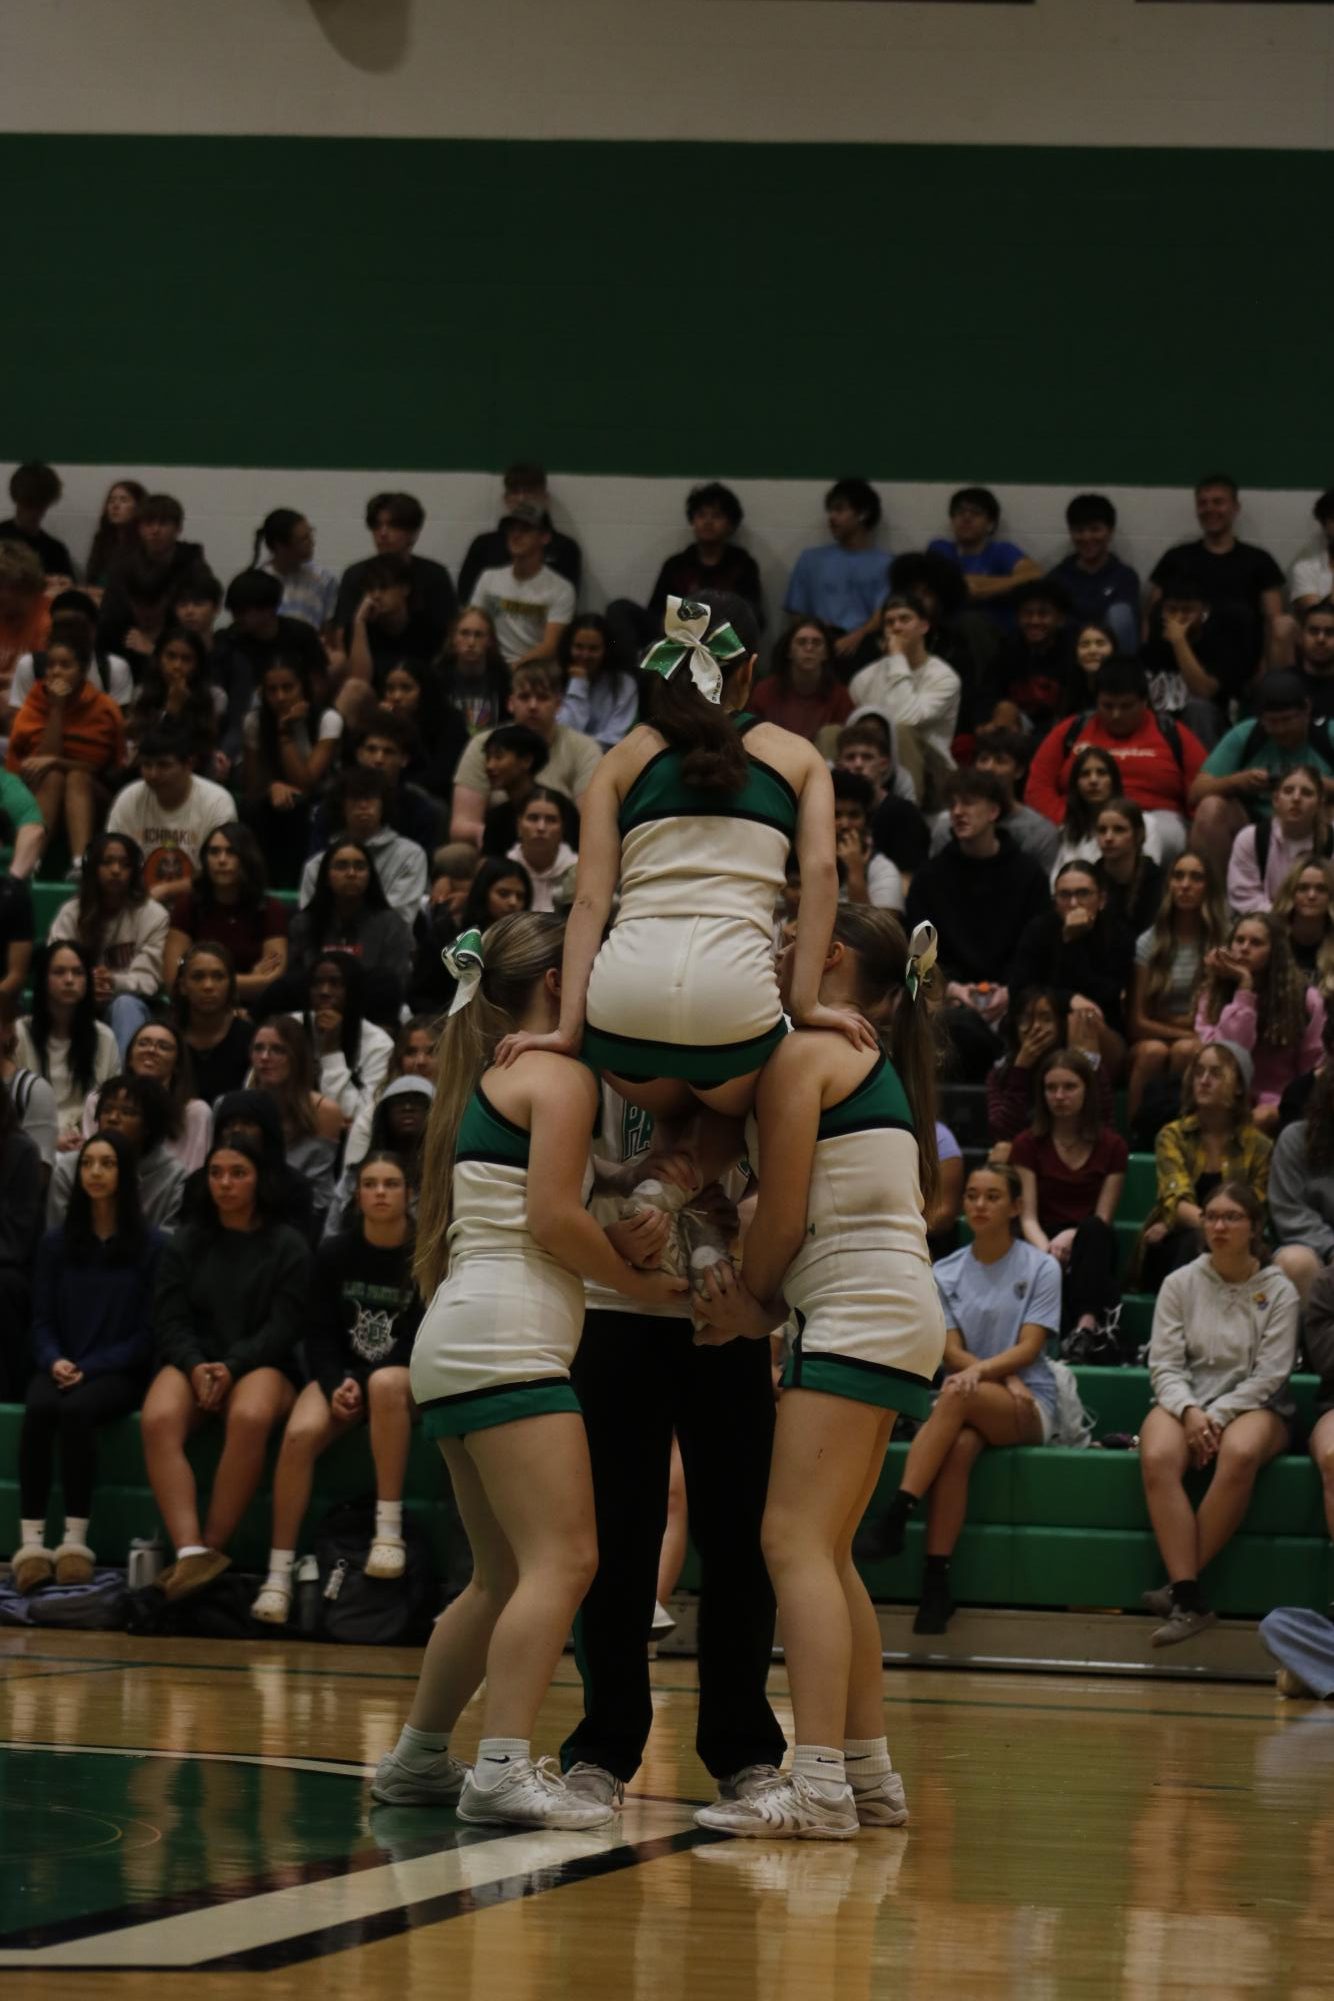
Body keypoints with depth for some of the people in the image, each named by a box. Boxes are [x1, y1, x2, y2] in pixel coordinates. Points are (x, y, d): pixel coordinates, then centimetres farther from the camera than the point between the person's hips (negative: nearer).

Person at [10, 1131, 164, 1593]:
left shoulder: (151, 1244, 2)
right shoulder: (57, 1242, 13)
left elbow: (149, 1329, -1)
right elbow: (42, 1319, 11)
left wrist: (92, 1367, -13)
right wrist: (54, 1361, -11)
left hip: (120, 1372, -3)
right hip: (63, 1368, 3)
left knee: (76, 1410, -36)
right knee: (39, 1409, -33)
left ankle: (75, 1540, -36)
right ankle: (31, 1543, -41)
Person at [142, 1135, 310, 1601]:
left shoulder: (286, 1246, 8)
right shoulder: (185, 1244, 16)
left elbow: (285, 1325, -1)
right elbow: (168, 1319, 8)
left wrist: (232, 1367, -15)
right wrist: (194, 1366, -12)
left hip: (260, 1365, -2)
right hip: (191, 1362, 2)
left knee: (250, 1417, -39)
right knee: (158, 1420, -33)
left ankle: (214, 1545, -34)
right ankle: (190, 1550, -43)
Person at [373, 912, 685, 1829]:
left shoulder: (490, 1078, 22)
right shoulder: (560, 1073, -5)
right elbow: (552, 1217, -13)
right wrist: (640, 1282, -3)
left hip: (458, 1341, 10)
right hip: (508, 1338, -10)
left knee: (505, 1576, 16)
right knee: (563, 1559, -16)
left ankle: (420, 1756, 21)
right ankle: (503, 1768, -25)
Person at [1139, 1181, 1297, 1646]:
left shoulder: (1277, 1290, 2)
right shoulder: (1181, 1284, 7)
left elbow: (1270, 1373, -5)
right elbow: (1164, 1364, 1)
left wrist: (1218, 1416, -17)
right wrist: (1189, 1412, -18)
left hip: (1253, 1405, -1)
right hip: (1186, 1400, 1)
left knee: (1240, 1453, -39)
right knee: (1157, 1459, -34)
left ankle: (1182, 1584, -32)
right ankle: (1188, 1598, -38)